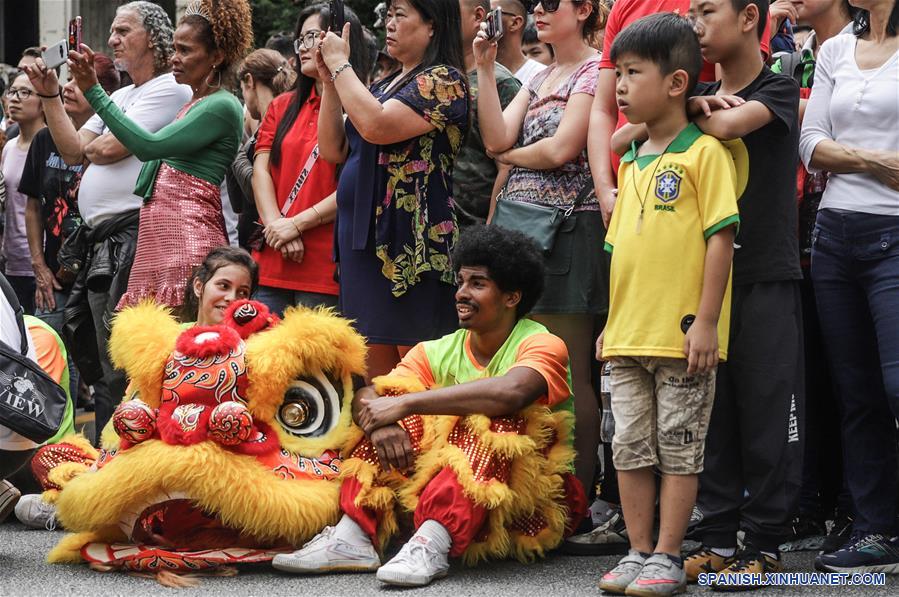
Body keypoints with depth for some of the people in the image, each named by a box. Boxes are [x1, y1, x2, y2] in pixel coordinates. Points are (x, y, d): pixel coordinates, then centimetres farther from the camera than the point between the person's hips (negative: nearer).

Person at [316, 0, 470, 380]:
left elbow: (375, 126, -20)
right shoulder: (385, 85, 20)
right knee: (375, 377, 8)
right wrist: (330, 80, 9)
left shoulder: (444, 81, -7)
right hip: (363, 237, 9)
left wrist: (339, 63, -7)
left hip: (409, 241, -9)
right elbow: (333, 150, 19)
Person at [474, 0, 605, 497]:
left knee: (569, 373, -7)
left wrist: (508, 156, 3)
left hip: (567, 228, -8)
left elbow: (561, 149, -14)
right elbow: (496, 139, 5)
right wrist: (485, 69, 1)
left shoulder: (594, 71, -4)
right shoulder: (539, 78, 20)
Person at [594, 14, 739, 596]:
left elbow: (721, 237, -13)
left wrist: (705, 321, -17)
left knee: (679, 450, 1)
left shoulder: (704, 152, -8)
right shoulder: (631, 162, 14)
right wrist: (612, 322, 17)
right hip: (629, 335, 7)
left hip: (682, 335, -7)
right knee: (630, 450, 9)